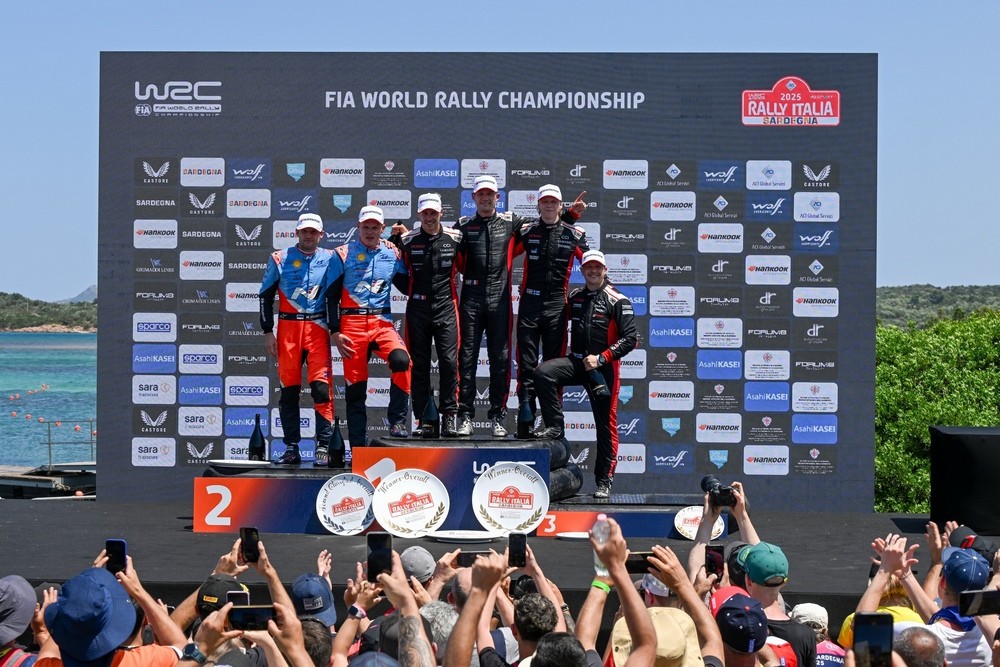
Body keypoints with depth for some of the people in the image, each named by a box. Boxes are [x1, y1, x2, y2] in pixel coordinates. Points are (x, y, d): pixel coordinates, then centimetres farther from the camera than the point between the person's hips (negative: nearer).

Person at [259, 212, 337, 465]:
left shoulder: (330, 259, 8)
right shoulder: (280, 258, 7)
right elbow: (266, 296, 8)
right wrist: (268, 332, 3)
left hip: (318, 328, -1)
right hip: (288, 327, 1)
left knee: (321, 386, -10)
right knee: (288, 388, 2)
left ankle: (323, 446, -5)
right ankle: (291, 447, 9)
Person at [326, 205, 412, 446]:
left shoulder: (392, 253, 10)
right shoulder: (343, 254, 4)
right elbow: (332, 295, 4)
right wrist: (335, 332, -3)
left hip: (382, 322, 1)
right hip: (351, 323, -1)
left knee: (401, 360, -27)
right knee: (355, 385, -1)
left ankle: (397, 421, -14)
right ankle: (358, 447, 7)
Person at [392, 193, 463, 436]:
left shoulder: (455, 238, 3)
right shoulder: (407, 241, 3)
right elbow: (398, 273, 12)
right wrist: (410, 291, 4)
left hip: (446, 308, -1)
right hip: (418, 309, 1)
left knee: (449, 361, -8)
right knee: (419, 364, 4)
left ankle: (450, 415, -1)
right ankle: (422, 417, 10)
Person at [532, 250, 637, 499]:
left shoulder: (618, 301, -5)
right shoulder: (575, 298, 10)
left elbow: (630, 338, -10)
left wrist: (601, 358, -16)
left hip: (604, 367, -4)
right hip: (576, 361, 4)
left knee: (606, 424, 0)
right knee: (543, 373, -23)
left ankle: (604, 481, 9)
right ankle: (554, 426, -13)